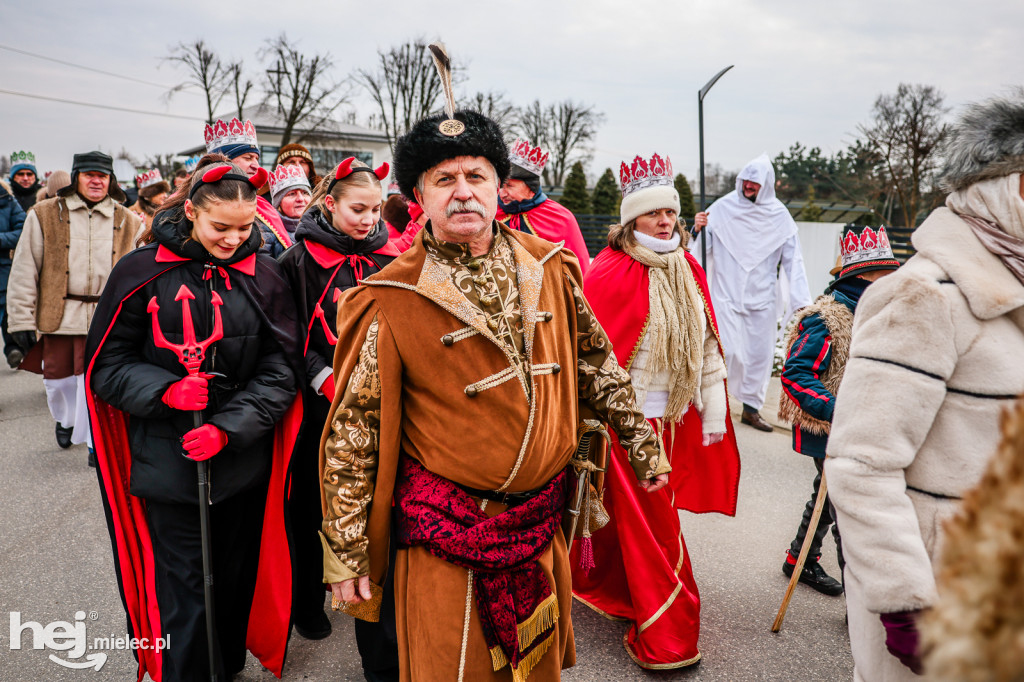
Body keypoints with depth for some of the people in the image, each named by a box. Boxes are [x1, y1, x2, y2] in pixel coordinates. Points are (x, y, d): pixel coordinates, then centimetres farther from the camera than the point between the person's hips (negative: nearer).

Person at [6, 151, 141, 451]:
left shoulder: (127, 221, 5)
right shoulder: (44, 215, 1)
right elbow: (24, 271, 0)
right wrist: (22, 321, -5)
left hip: (106, 319, -1)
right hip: (57, 316, 1)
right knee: (58, 378, 15)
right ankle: (65, 419, 45)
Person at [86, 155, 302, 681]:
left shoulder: (262, 275, -1)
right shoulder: (142, 272, -4)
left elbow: (281, 368, -3)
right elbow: (107, 364, 1)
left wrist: (229, 427, -14)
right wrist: (164, 391, -17)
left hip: (244, 458, 2)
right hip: (169, 458, -1)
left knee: (236, 577, 16)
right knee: (184, 589, 4)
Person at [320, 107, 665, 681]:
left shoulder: (549, 268, -1)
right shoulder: (389, 302, -13)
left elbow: (596, 361, 11)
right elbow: (353, 434, -9)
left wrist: (642, 444, 16)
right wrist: (345, 553, -6)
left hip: (543, 524, 4)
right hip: (446, 536, -4)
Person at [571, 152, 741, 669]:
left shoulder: (688, 272, 8)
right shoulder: (609, 273, -12)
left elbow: (707, 345, 11)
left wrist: (713, 413, 10)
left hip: (673, 418, 6)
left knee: (635, 515, 19)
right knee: (648, 525, 1)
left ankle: (611, 591, 42)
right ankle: (664, 639, 15)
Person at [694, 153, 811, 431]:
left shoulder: (779, 215, 3)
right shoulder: (723, 207, -2)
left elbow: (792, 259, 4)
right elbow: (705, 247, 1)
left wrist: (801, 300, -3)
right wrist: (699, 229, -21)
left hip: (762, 296, 3)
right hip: (726, 293, -3)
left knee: (760, 352, 9)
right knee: (728, 349, -12)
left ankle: (751, 408, 25)